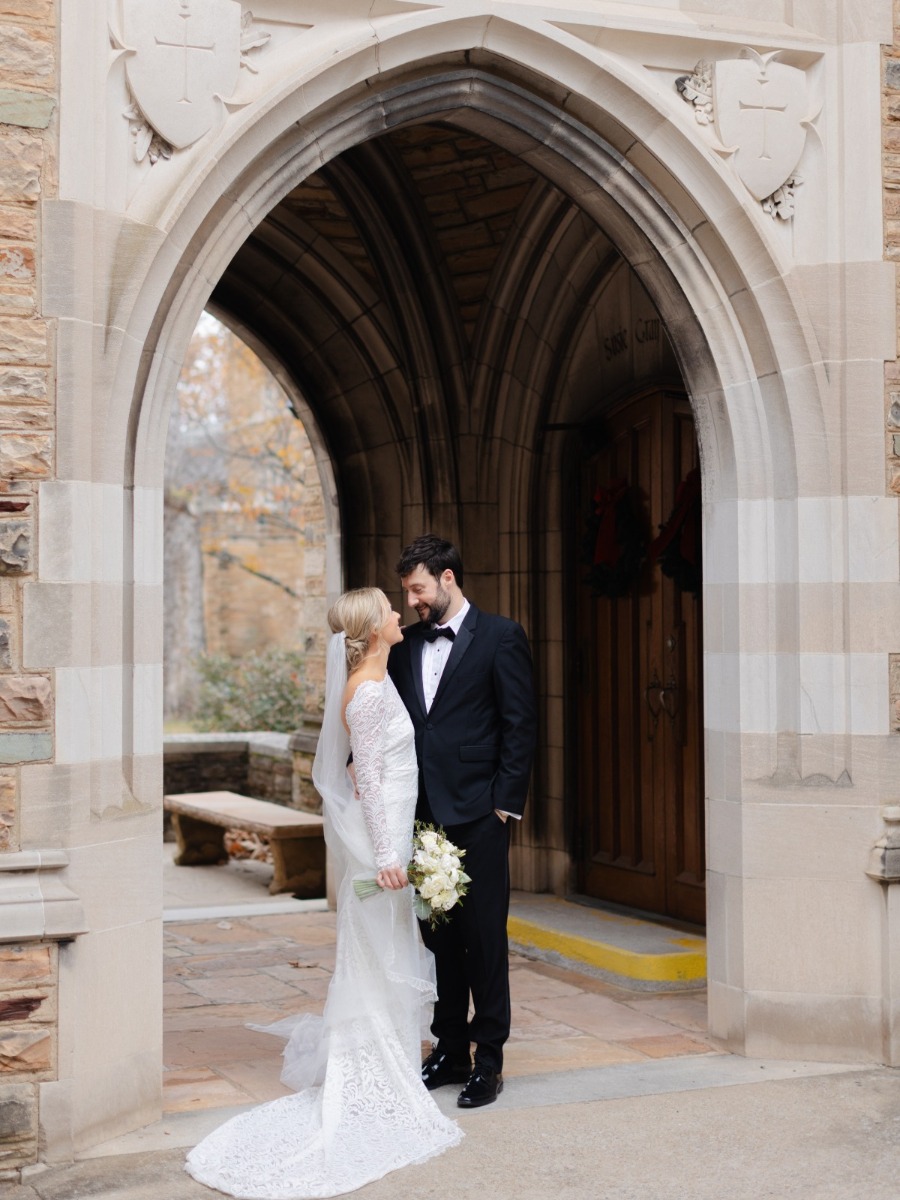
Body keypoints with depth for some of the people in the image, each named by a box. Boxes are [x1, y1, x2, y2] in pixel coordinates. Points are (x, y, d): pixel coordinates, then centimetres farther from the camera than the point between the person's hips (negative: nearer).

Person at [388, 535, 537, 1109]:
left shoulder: (501, 637, -3)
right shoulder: (406, 646, 13)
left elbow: (520, 725, -6)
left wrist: (505, 800, -10)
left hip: (476, 812, -5)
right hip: (422, 812, 5)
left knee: (485, 934, 0)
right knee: (438, 934, 11)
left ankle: (489, 1058, 10)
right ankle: (450, 1048, 23)